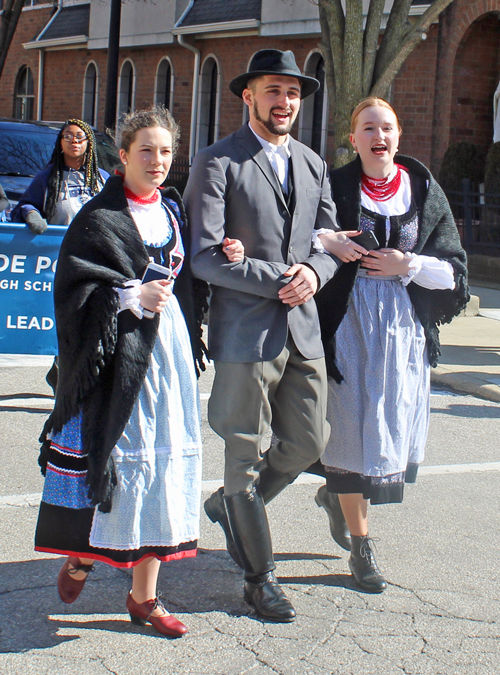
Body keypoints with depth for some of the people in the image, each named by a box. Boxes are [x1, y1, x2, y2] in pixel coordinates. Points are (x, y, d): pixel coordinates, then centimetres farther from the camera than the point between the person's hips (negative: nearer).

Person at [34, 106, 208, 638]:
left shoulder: (174, 211, 13)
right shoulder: (98, 218, -4)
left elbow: (191, 281, 20)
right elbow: (74, 288, -9)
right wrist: (131, 296, -19)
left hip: (170, 349, 5)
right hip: (118, 354, -5)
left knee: (163, 462, 4)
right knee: (120, 459, -3)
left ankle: (144, 594, 11)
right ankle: (81, 550, 26)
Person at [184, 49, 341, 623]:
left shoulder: (312, 165, 14)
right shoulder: (217, 163, -6)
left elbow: (330, 241, 16)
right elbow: (205, 256, -13)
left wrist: (314, 271, -7)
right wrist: (279, 278, -15)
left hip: (302, 327, 6)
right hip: (245, 330, -6)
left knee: (309, 440, 11)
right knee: (245, 454, 3)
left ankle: (228, 506, 36)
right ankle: (260, 578, 17)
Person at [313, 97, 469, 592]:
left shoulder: (425, 192, 5)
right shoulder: (334, 187, -1)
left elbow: (453, 271, 4)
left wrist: (408, 265, -13)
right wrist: (324, 242, -19)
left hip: (405, 326, 3)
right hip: (350, 323, -3)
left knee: (396, 431, 7)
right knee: (354, 429, 0)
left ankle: (337, 493, 38)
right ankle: (361, 548, 14)